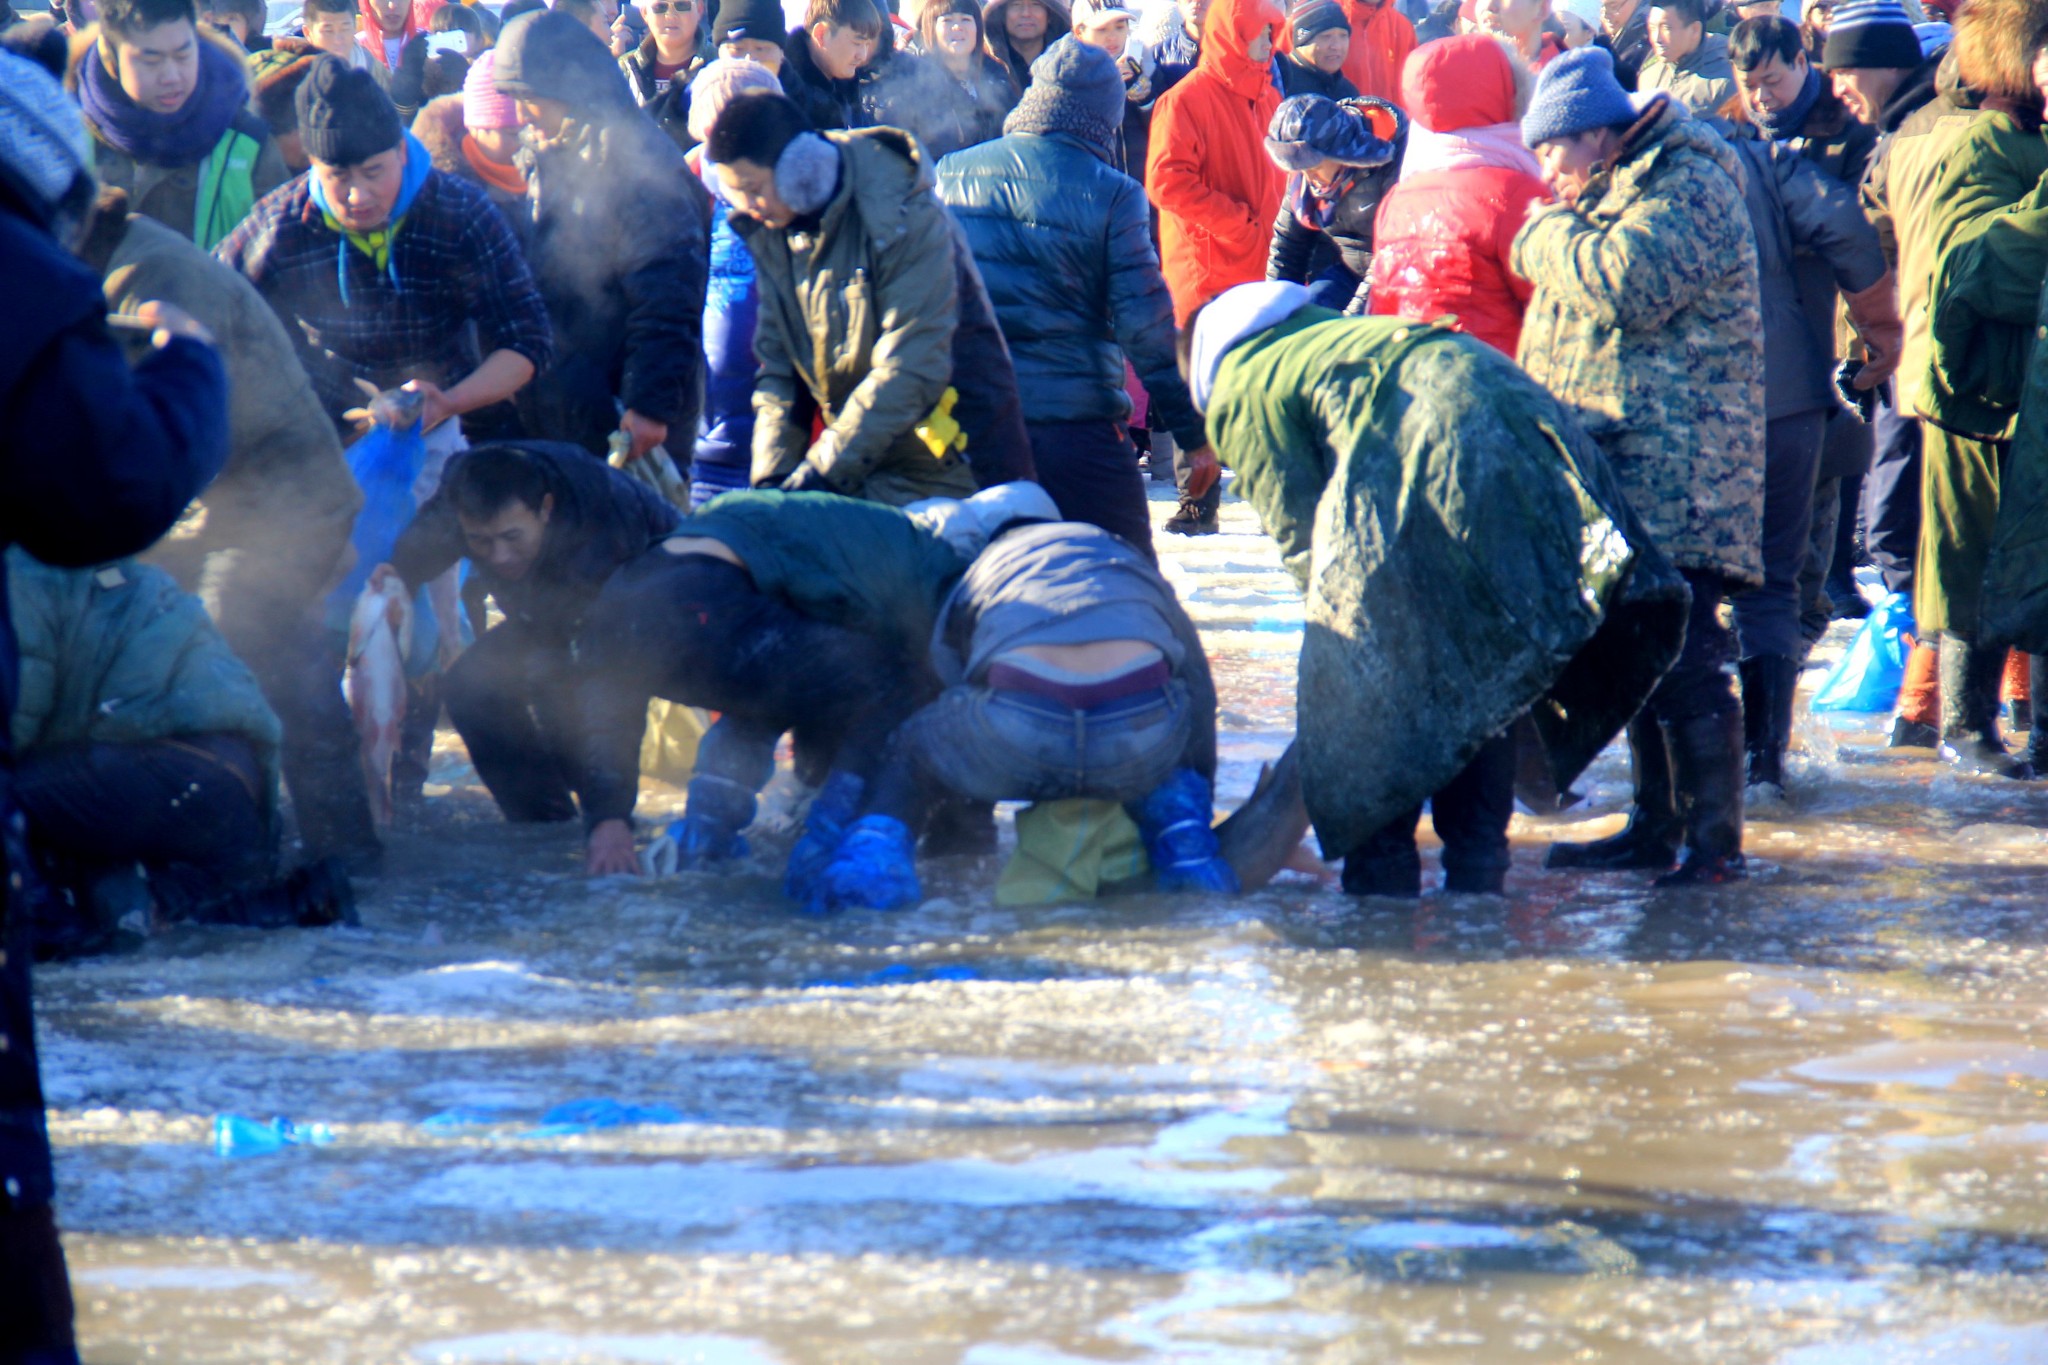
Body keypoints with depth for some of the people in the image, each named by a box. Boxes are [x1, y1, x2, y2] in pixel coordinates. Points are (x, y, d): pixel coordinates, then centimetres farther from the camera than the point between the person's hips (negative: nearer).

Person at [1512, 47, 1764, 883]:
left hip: (1676, 472, -10)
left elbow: (1627, 281, -23)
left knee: (1682, 658, -12)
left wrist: (1545, 239, -8)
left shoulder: (1687, 188, -10)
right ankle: (1657, 825, 21)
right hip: (1616, 470, 10)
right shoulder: (1612, 194, 22)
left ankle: (1714, 839, -9)